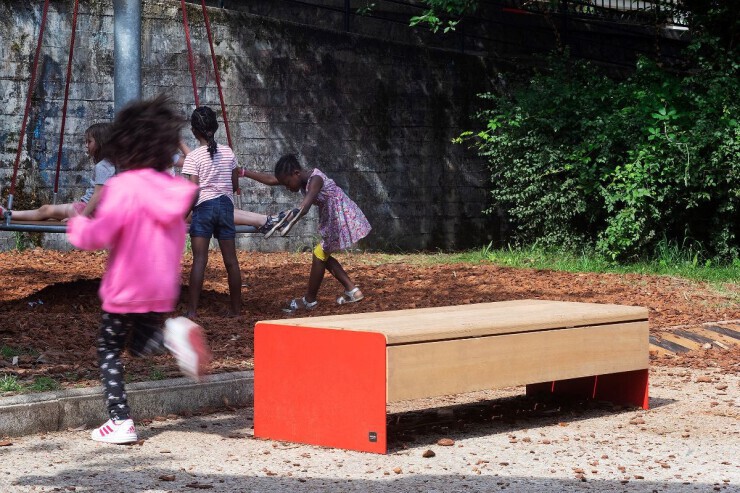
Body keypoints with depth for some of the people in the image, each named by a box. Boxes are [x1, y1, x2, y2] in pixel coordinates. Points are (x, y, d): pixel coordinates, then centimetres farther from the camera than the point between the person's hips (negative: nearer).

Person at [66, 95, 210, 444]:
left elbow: (100, 234, -20)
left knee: (109, 351, 8)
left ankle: (120, 422, 1)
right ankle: (173, 335, -11)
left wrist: (78, 226, -1)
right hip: (164, 288, 6)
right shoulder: (173, 188, 3)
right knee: (141, 344, 23)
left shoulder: (124, 186, -17)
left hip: (126, 288, -6)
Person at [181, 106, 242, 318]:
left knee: (199, 259, -6)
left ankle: (192, 310, -10)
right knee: (230, 259, 8)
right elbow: (235, 185, 10)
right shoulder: (228, 153, 4)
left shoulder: (193, 157, -8)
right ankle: (236, 308, 15)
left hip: (204, 206, -4)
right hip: (226, 205, 4)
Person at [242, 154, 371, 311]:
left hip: (343, 220, -10)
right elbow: (271, 180, 8)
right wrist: (244, 173, 7)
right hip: (333, 220, 10)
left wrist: (292, 219, -62)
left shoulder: (315, 180, -26)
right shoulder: (302, 179, 1)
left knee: (320, 254, -4)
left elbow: (305, 205, -46)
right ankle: (352, 291, 16)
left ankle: (309, 300, 6)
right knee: (322, 255, 14)